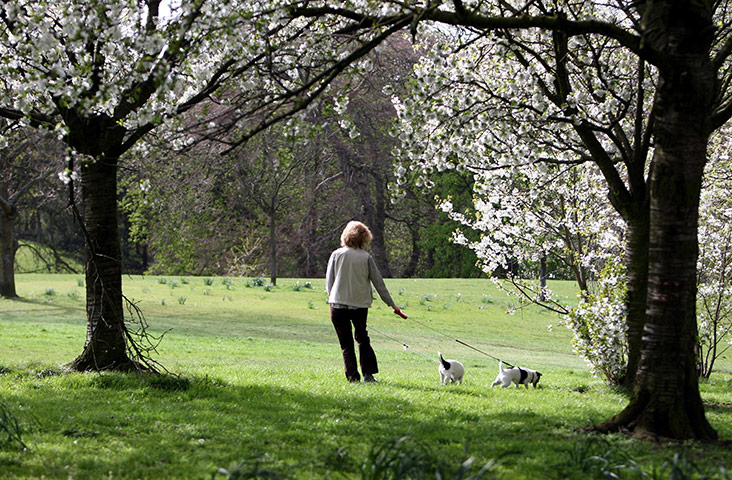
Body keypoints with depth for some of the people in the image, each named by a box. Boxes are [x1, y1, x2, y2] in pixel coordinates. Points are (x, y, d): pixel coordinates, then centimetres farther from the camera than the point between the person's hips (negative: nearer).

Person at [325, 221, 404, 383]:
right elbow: (378, 283, 1)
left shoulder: (337, 254, -2)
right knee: (362, 339, 17)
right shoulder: (366, 257, -2)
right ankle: (368, 374, 12)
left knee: (346, 343, 6)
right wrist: (391, 304, 9)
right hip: (360, 304, 1)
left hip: (338, 304, -1)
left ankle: (353, 376, 1)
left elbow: (329, 281, 2)